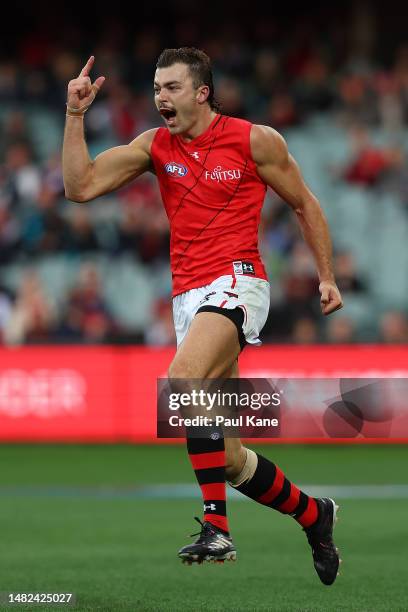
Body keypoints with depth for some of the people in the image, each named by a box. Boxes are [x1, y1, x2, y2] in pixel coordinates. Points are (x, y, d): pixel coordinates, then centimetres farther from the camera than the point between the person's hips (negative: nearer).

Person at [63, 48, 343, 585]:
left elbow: (304, 204, 11)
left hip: (235, 284, -6)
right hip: (187, 296, 6)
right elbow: (80, 187, 4)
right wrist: (76, 114, -4)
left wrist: (327, 277, 9)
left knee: (182, 377, -34)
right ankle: (314, 515, 29)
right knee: (227, 460, 5)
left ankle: (216, 527, -35)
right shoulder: (155, 146, 10)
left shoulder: (255, 140, 0)